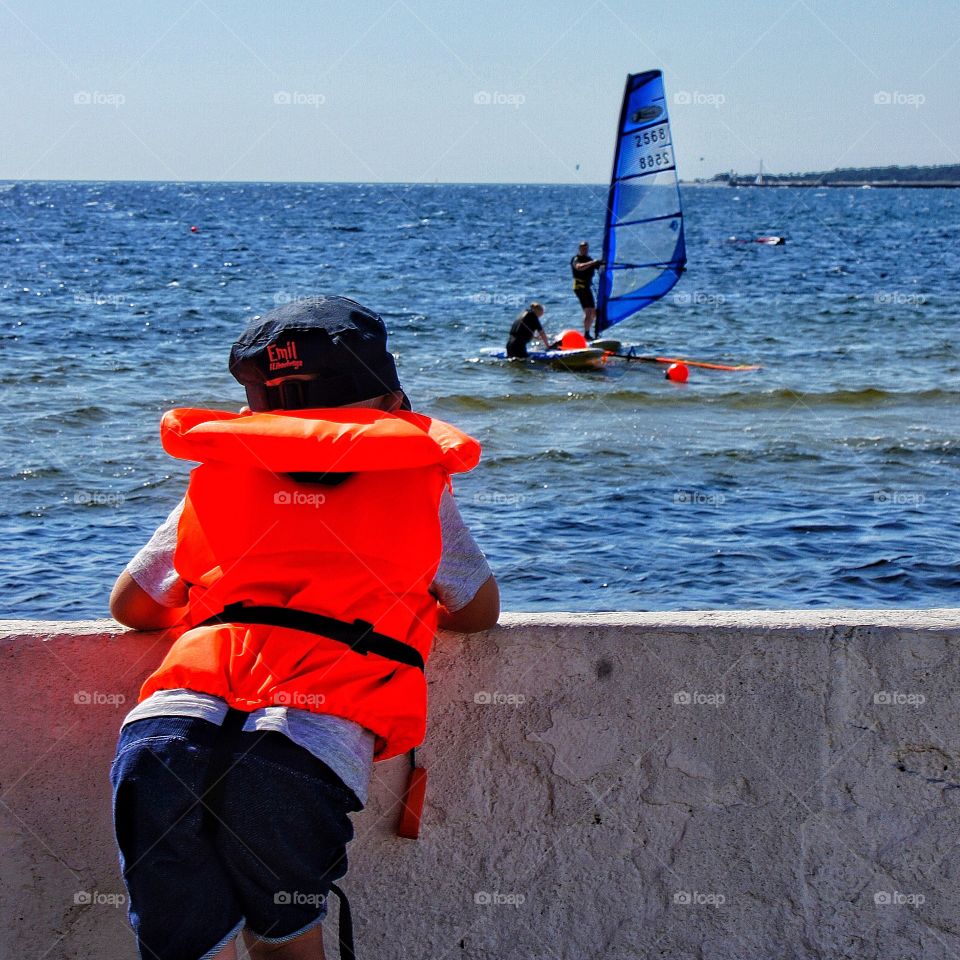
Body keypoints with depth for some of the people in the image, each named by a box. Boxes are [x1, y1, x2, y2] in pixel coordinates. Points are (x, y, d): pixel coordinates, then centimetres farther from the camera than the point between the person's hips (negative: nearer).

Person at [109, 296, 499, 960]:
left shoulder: (221, 474, 27)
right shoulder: (414, 480, 21)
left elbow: (132, 605, 35)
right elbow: (480, 612, 32)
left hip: (166, 718, 2)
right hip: (315, 735, -2)